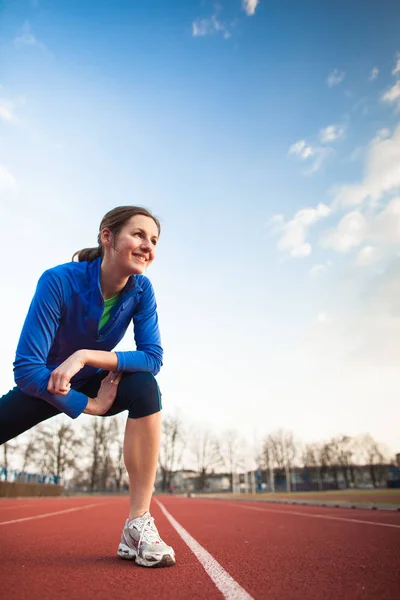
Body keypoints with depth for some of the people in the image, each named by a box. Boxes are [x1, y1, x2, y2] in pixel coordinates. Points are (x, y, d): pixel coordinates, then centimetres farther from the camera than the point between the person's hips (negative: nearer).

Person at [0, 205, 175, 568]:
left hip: (99, 382, 1)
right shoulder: (59, 281, -30)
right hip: (44, 385, -1)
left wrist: (86, 356, -37)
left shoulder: (141, 289, -20)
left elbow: (153, 356, -25)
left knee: (145, 388, -29)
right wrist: (90, 406, -29)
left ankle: (138, 524, -25)